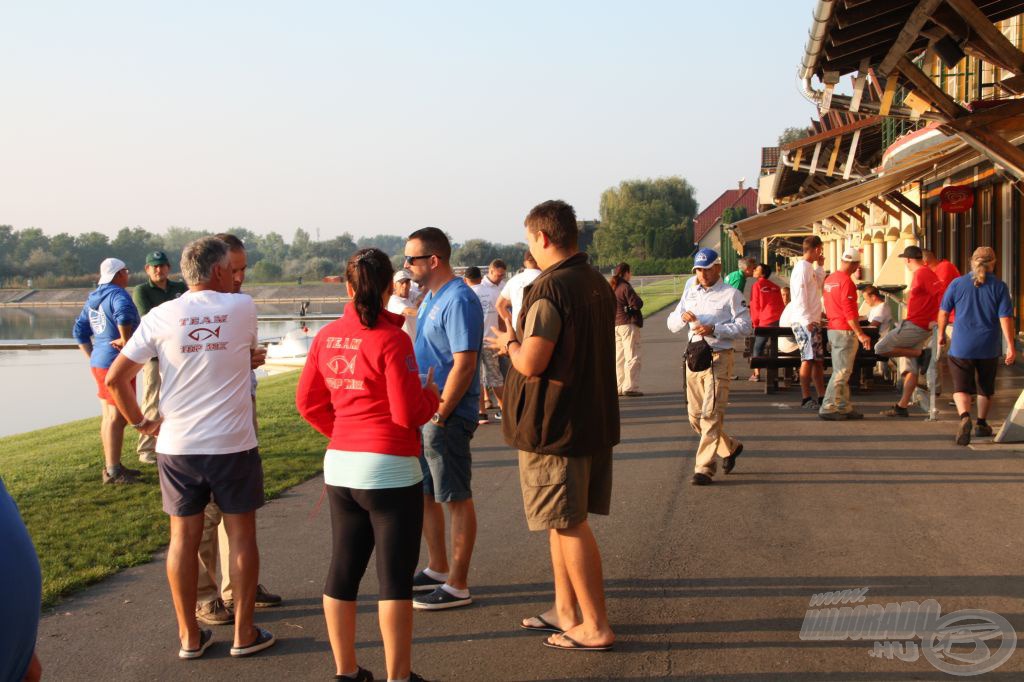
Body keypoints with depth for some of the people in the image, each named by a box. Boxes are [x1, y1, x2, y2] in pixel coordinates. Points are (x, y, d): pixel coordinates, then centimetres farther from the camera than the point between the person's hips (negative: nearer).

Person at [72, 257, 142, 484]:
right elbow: (124, 314, -36)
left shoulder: (93, 299, 15)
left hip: (99, 363, 9)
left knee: (109, 416, 15)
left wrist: (92, 358, 19)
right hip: (118, 364, -9)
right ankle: (113, 471, -5)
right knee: (117, 417, -7)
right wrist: (125, 340, -23)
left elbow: (80, 332, 20)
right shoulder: (118, 294, -13)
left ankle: (112, 465, 23)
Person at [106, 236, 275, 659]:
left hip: (176, 446, 2)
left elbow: (115, 378, -2)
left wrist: (141, 422, 8)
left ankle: (189, 636, 18)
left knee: (183, 537, 9)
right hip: (233, 445, -2)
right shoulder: (243, 308, -4)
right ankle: (244, 633, 16)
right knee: (241, 535, 9)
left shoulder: (161, 316, -1)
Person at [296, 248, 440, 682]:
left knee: (343, 570, 15)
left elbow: (308, 402, 9)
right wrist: (432, 395, 4)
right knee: (395, 577, 2)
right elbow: (408, 413, -16)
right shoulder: (391, 339, -14)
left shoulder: (327, 336, 4)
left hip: (340, 466, 6)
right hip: (389, 468, -6)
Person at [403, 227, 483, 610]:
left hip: (447, 417, -10)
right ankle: (438, 569, 32)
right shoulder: (431, 298, 13)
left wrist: (439, 415, -21)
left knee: (456, 500, 0)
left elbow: (464, 364, -23)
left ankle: (458, 586, 9)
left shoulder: (458, 301, -18)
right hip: (424, 414, 10)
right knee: (425, 494, 18)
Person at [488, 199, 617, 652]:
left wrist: (510, 342, -2)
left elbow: (531, 363, -23)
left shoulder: (549, 289, -20)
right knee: (563, 521, 18)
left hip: (554, 427, -9)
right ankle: (565, 611, 28)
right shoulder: (598, 284, 9)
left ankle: (596, 627, 8)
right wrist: (522, 340, 19)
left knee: (569, 526, 1)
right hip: (593, 421, 9)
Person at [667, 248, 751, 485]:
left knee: (711, 414, -11)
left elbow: (744, 326, -8)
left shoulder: (731, 294, -1)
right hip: (693, 356, 7)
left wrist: (714, 329, -18)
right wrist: (683, 317, -8)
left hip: (718, 357, -7)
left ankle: (704, 468, -9)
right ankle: (730, 447, 32)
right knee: (695, 415, 10)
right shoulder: (690, 293, 17)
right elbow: (672, 325, 15)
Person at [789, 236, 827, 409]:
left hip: (813, 321, 10)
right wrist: (807, 320, -22)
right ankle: (806, 398, -6)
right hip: (805, 322, -10)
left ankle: (822, 396, 16)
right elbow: (800, 296, -18)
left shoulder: (810, 268, 17)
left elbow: (818, 286, 27)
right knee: (809, 359, -9)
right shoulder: (802, 267, -12)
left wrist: (820, 266, 21)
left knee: (818, 359, 11)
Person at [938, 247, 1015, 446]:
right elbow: (1005, 317, -10)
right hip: (989, 347, 1)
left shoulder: (957, 284, -2)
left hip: (961, 347, -1)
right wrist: (1011, 347, -8)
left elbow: (944, 312, 5)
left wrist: (941, 334, 21)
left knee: (961, 388, -1)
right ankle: (982, 424, 32)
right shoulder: (999, 286, -5)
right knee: (986, 387, 20)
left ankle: (965, 417, -28)